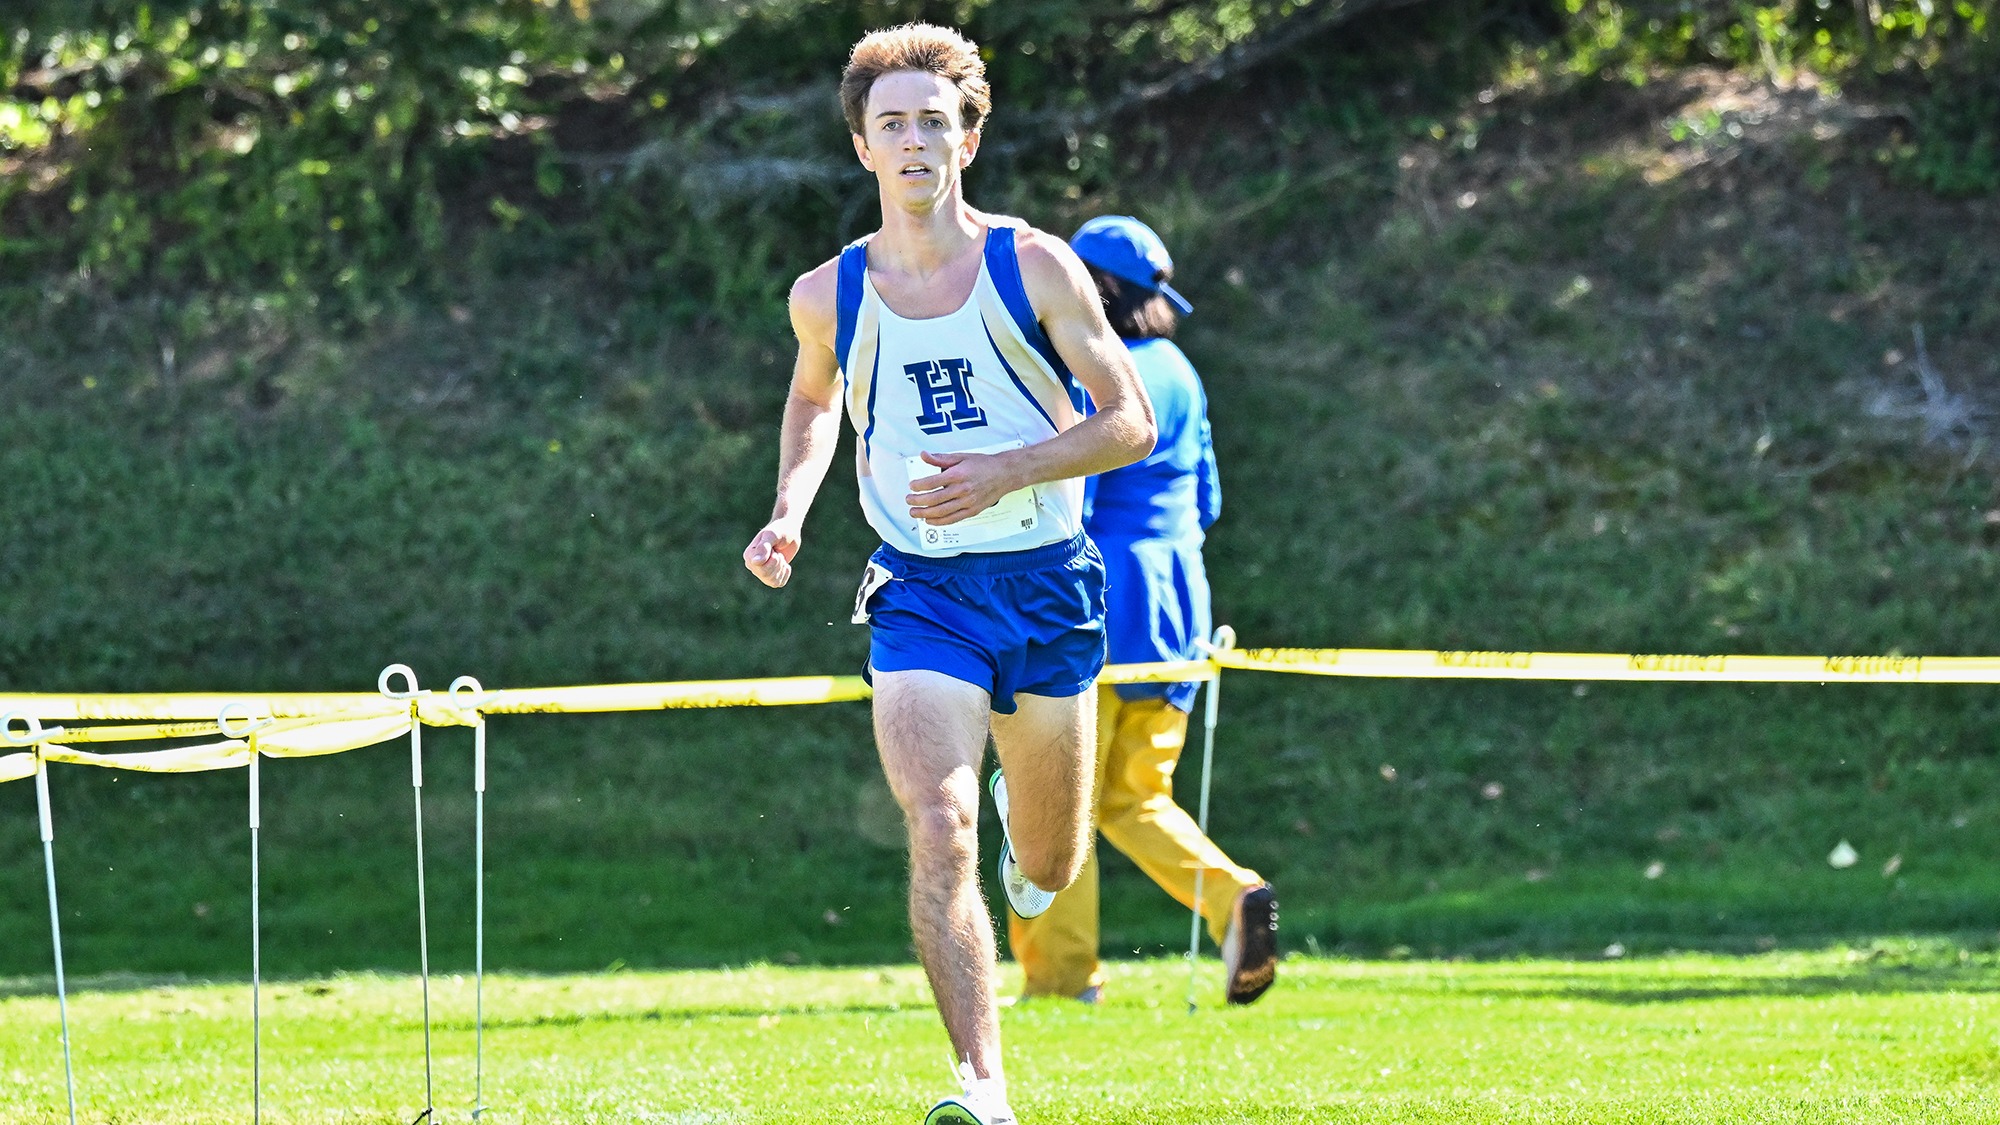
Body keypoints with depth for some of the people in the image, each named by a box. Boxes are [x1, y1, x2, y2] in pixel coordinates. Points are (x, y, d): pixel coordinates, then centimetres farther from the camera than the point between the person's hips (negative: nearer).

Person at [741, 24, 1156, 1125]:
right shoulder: (828, 296, 0)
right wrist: (789, 515, 6)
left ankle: (1030, 820, 52)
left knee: (1046, 870, 13)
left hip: (1046, 580, 0)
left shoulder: (1034, 268, -6)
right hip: (920, 590, 0)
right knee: (939, 830, -21)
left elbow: (1131, 420, -4)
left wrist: (1004, 473, -18)